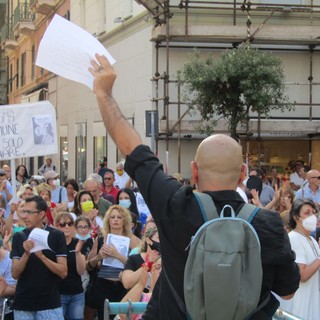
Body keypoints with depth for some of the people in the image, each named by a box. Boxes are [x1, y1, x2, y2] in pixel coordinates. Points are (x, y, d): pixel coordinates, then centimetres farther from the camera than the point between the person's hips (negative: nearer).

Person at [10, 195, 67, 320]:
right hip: (22, 304, 2)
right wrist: (26, 254, -19)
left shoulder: (56, 235, -3)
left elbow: (63, 272, -8)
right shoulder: (18, 237, 3)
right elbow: (15, 274, -2)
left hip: (49, 303, -2)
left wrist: (41, 256, -20)